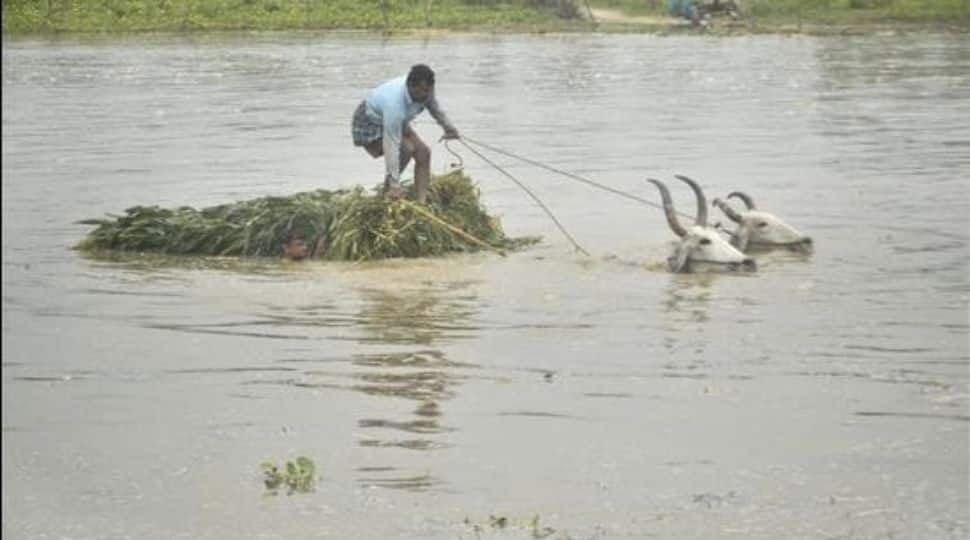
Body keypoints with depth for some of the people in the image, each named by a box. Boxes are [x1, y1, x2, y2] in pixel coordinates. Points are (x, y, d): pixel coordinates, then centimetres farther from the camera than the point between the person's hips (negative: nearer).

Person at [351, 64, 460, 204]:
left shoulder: (423, 89, -22)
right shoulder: (394, 104, -44)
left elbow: (433, 104, 5)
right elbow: (391, 147, -40)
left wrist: (447, 126, 18)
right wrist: (394, 185, -37)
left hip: (397, 122, 8)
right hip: (369, 124, -8)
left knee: (423, 152, -7)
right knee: (407, 149, -27)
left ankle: (422, 202, -8)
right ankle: (388, 188, -6)